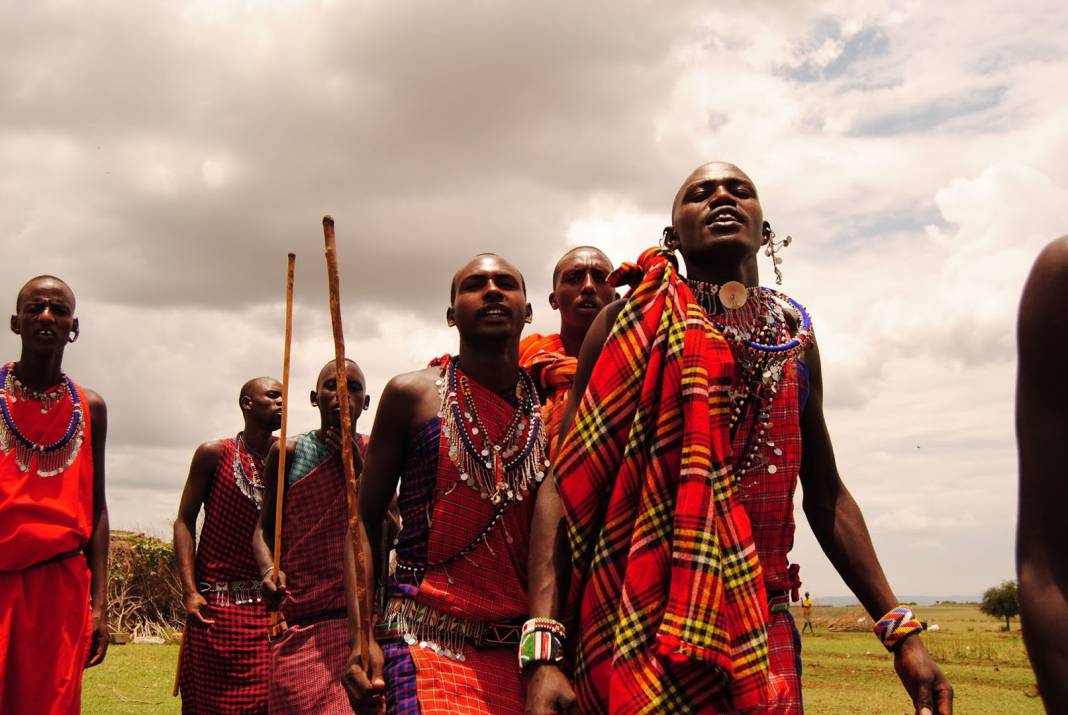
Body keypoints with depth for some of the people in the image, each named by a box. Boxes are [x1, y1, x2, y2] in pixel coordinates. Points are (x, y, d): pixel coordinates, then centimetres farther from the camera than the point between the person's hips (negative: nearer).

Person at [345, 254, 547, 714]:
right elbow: (366, 521, 4)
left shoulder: (550, 408, 6)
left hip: (519, 648, 2)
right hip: (425, 640, -2)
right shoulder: (412, 394, 1)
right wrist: (362, 636, -5)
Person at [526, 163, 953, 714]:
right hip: (639, 622, -3)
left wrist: (900, 631, 12)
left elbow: (825, 495, 17)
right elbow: (566, 483, -8)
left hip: (763, 626, 4)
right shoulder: (634, 321, -2)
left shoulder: (794, 337, 11)